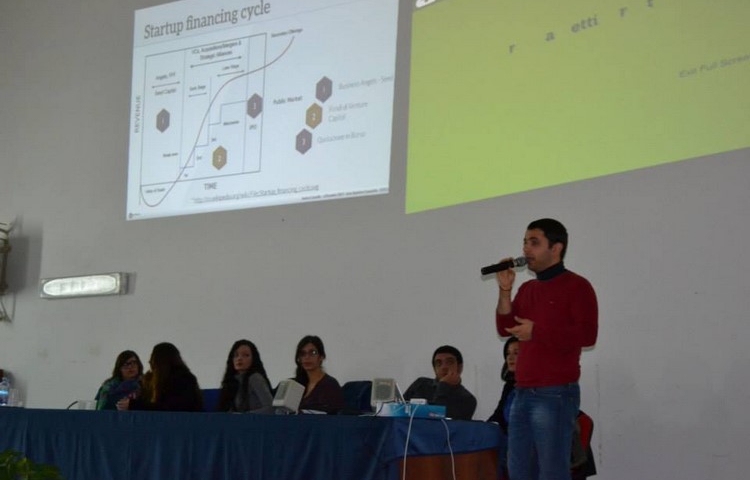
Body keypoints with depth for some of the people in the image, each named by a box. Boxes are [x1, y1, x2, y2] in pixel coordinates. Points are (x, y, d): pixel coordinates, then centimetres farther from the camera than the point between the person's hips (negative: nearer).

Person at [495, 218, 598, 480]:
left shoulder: (576, 286, -3)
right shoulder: (527, 289, 19)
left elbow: (587, 334, -14)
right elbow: (505, 328, 12)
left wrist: (536, 332, -14)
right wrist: (505, 290, 2)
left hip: (555, 395, -7)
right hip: (523, 394, 7)